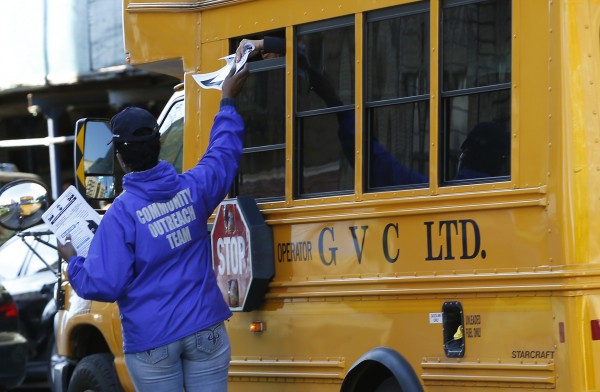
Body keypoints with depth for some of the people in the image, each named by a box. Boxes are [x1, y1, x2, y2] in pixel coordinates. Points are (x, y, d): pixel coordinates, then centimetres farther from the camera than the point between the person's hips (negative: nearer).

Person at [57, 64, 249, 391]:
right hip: (205, 332, 3)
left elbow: (103, 286, -14)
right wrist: (227, 103, 35)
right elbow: (224, 152, 21)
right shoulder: (192, 188, -1)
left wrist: (73, 262, 6)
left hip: (152, 342, -3)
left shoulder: (122, 213, -14)